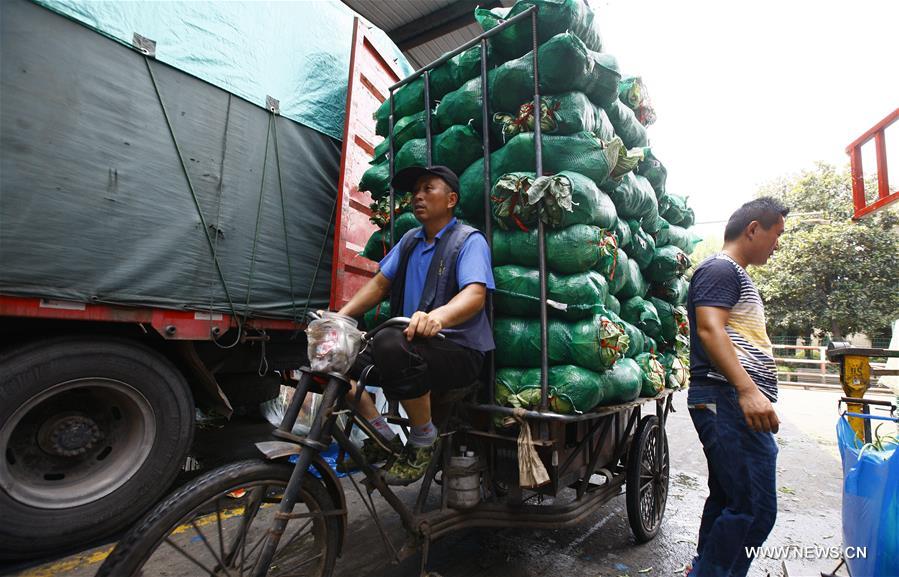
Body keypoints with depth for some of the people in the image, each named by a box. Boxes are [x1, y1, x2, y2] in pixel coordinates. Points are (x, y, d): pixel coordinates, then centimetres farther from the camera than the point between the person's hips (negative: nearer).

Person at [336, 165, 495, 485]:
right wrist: (341, 315, -4)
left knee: (391, 345, -37)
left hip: (459, 350, -7)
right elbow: (379, 283, 12)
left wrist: (437, 316, -44)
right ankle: (384, 438, 4)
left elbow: (475, 294, -23)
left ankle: (423, 441, -11)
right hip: (413, 341, 7)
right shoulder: (410, 240, 15)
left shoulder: (469, 240, -6)